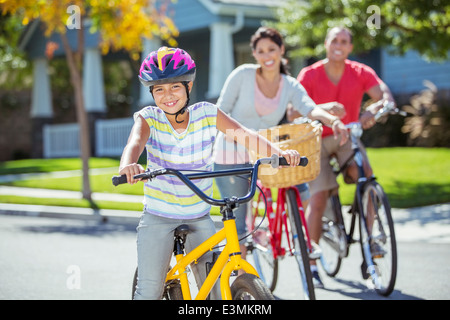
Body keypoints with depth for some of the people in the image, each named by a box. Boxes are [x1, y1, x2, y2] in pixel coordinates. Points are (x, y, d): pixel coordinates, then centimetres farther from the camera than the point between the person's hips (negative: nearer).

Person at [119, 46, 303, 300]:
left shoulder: (207, 114, -7)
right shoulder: (148, 118, -11)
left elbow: (245, 134, -19)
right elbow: (135, 142, -31)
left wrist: (280, 152, -37)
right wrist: (129, 165, -55)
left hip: (199, 216, 1)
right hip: (158, 216, -1)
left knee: (215, 288, -1)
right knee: (150, 290, -5)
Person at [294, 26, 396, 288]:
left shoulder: (361, 73, -4)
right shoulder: (309, 75, -9)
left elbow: (385, 95, -19)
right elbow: (293, 114, -20)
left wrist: (375, 108, -43)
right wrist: (323, 109, -38)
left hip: (347, 137, 2)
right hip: (317, 140, -1)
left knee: (365, 174, -28)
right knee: (318, 199, -13)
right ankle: (311, 264, -1)